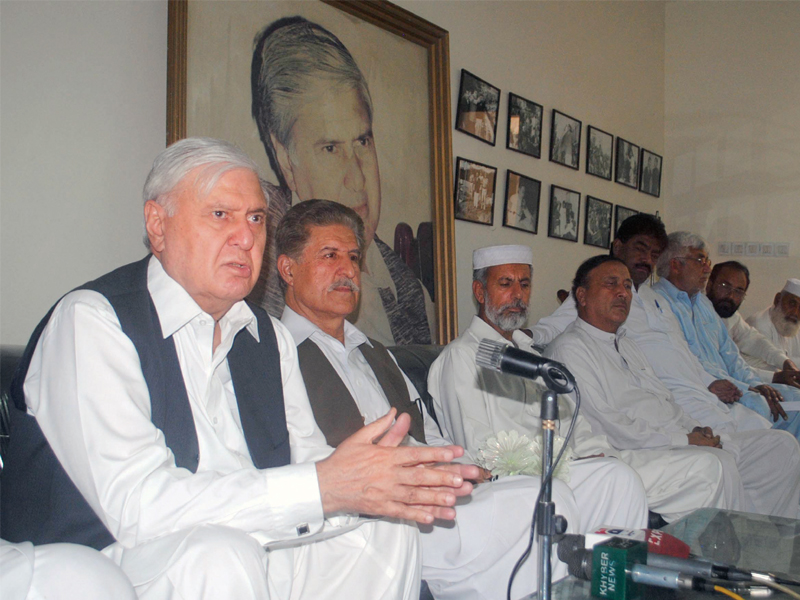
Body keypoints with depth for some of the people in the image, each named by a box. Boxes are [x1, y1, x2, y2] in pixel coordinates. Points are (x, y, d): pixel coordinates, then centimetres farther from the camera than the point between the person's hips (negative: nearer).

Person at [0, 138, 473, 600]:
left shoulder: (269, 336, 9)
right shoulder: (91, 319, -15)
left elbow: (307, 458, 4)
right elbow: (134, 504, -26)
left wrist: (369, 479, -20)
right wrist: (320, 487, -31)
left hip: (249, 554, 7)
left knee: (388, 533, -4)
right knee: (219, 554, -34)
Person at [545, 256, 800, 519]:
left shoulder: (626, 344, 25)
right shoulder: (568, 348, -6)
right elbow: (606, 428, -15)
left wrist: (696, 430, 3)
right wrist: (685, 440, -14)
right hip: (631, 456, -9)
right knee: (712, 464, -33)